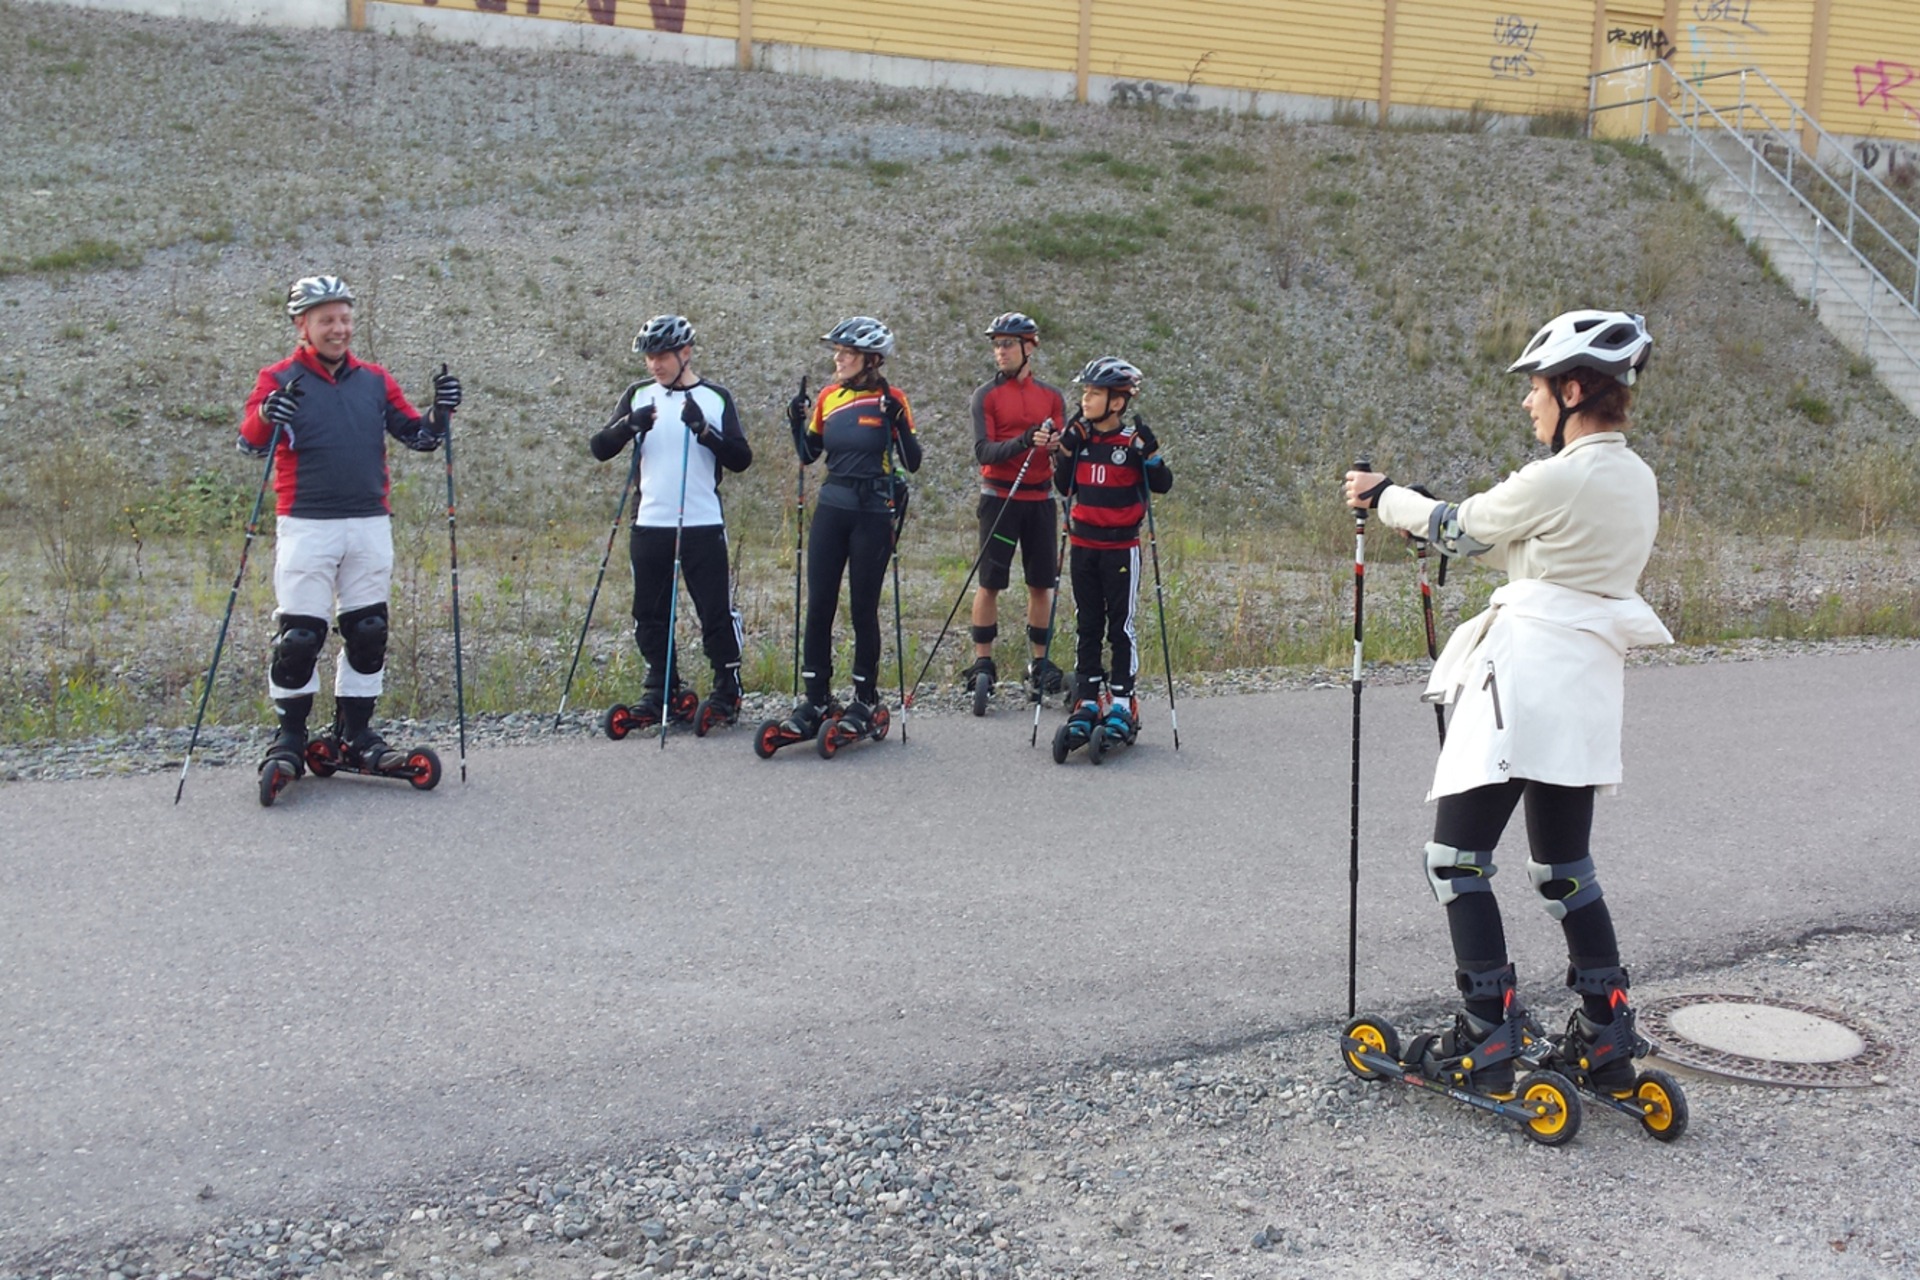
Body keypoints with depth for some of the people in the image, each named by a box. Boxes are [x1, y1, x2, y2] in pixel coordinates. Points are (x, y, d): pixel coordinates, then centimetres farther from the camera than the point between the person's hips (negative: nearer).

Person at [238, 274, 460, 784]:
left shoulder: (374, 380, 11)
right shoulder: (280, 380, -1)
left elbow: (419, 436, 9)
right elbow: (251, 442, -15)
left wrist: (441, 413, -12)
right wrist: (268, 417, -37)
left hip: (370, 526, 4)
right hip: (306, 527, -4)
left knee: (368, 634, 8)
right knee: (300, 636, -4)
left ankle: (356, 736, 20)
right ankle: (289, 740, 10)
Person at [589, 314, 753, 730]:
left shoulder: (716, 398, 3)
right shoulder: (638, 397, 8)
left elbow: (741, 459, -3)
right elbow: (599, 448, 0)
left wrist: (704, 429, -18)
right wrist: (630, 424, -18)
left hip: (704, 525, -2)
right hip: (650, 525, 2)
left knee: (716, 611, -1)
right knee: (650, 615, 7)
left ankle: (727, 693, 12)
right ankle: (660, 692, 21)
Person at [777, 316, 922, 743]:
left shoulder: (890, 399, -5)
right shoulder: (829, 397, 7)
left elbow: (912, 463, -8)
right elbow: (808, 455, 13)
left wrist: (897, 422, -21)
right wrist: (797, 421, -2)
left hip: (873, 514, -4)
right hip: (831, 508, 4)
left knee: (863, 608, 1)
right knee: (818, 605, 2)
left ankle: (865, 701, 15)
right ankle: (815, 699, 11)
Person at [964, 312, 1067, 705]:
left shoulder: (1051, 396, 10)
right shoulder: (986, 395, 0)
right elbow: (983, 451, -11)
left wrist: (1057, 443, -21)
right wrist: (1024, 441, -28)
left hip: (1040, 499, 3)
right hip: (999, 496, -3)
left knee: (1042, 583, 6)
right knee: (990, 582, -2)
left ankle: (1040, 662, 16)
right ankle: (982, 663, 5)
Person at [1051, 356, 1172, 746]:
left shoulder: (1133, 440, -7)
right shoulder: (1080, 436, 5)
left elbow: (1162, 485, -6)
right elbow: (1065, 487, 10)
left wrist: (1149, 454, -21)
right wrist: (1065, 451, -3)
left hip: (1121, 547, -4)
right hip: (1083, 545, 4)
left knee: (1121, 627, 2)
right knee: (1087, 626, 9)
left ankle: (1121, 704, 8)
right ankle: (1088, 701, 16)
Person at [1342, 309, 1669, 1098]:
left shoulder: (1557, 478, -15)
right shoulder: (1637, 481, 11)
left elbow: (1459, 530, -1)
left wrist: (1385, 498, 16)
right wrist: (1426, 518, 23)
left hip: (1525, 677, -9)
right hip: (1590, 686, 9)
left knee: (1456, 859, 1)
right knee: (1564, 869, 17)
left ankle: (1487, 1041, 1)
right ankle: (1607, 1039, 21)